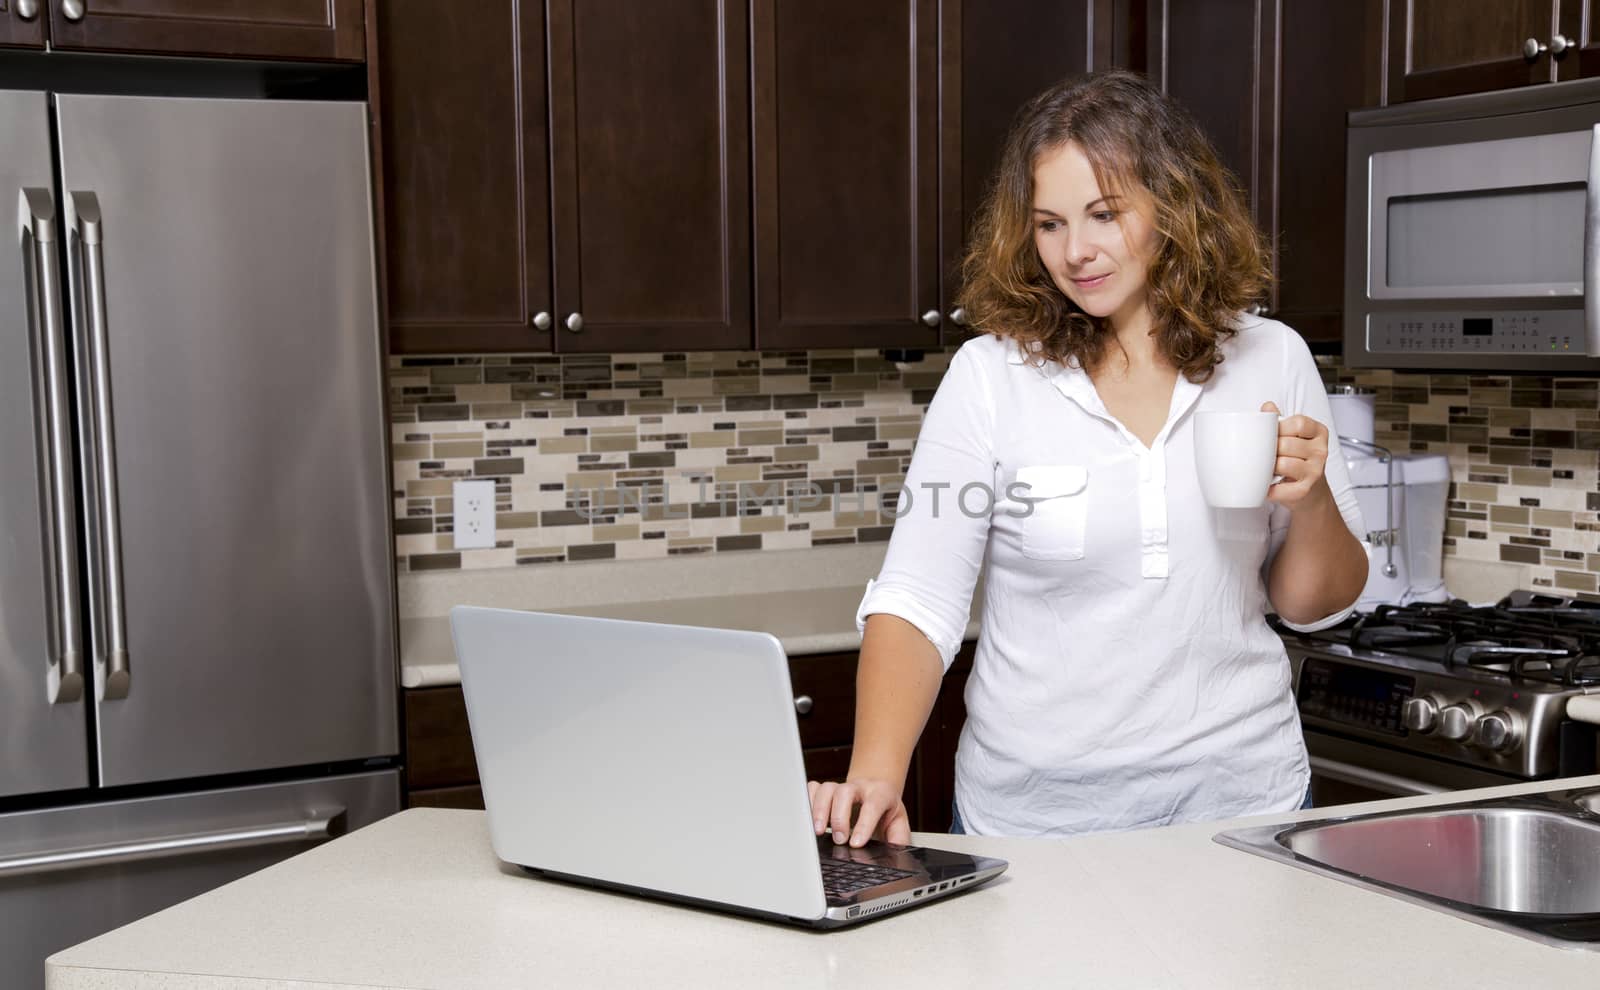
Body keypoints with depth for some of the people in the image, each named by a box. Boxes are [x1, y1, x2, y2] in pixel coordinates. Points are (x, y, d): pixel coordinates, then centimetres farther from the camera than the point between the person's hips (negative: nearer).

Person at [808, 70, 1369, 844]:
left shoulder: (1272, 359, -2)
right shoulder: (990, 374, -9)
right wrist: (875, 777, -27)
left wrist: (1311, 499, -14)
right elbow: (916, 602, -12)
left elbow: (1316, 606, 6)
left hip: (1235, 799, 2)